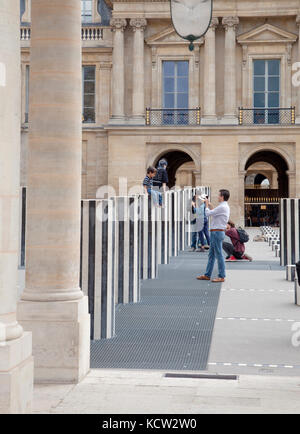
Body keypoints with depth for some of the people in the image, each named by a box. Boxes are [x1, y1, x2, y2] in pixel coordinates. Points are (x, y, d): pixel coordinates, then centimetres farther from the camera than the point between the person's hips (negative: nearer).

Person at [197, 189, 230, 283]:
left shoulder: (222, 207, -17)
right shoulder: (224, 206, 15)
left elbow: (208, 213, -14)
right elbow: (214, 214, 27)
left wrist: (207, 205, 3)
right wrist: (210, 205, 20)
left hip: (217, 232, -10)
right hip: (215, 233, 10)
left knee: (219, 255, -5)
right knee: (211, 255, 13)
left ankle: (221, 276, -1)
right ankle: (207, 275, 19)